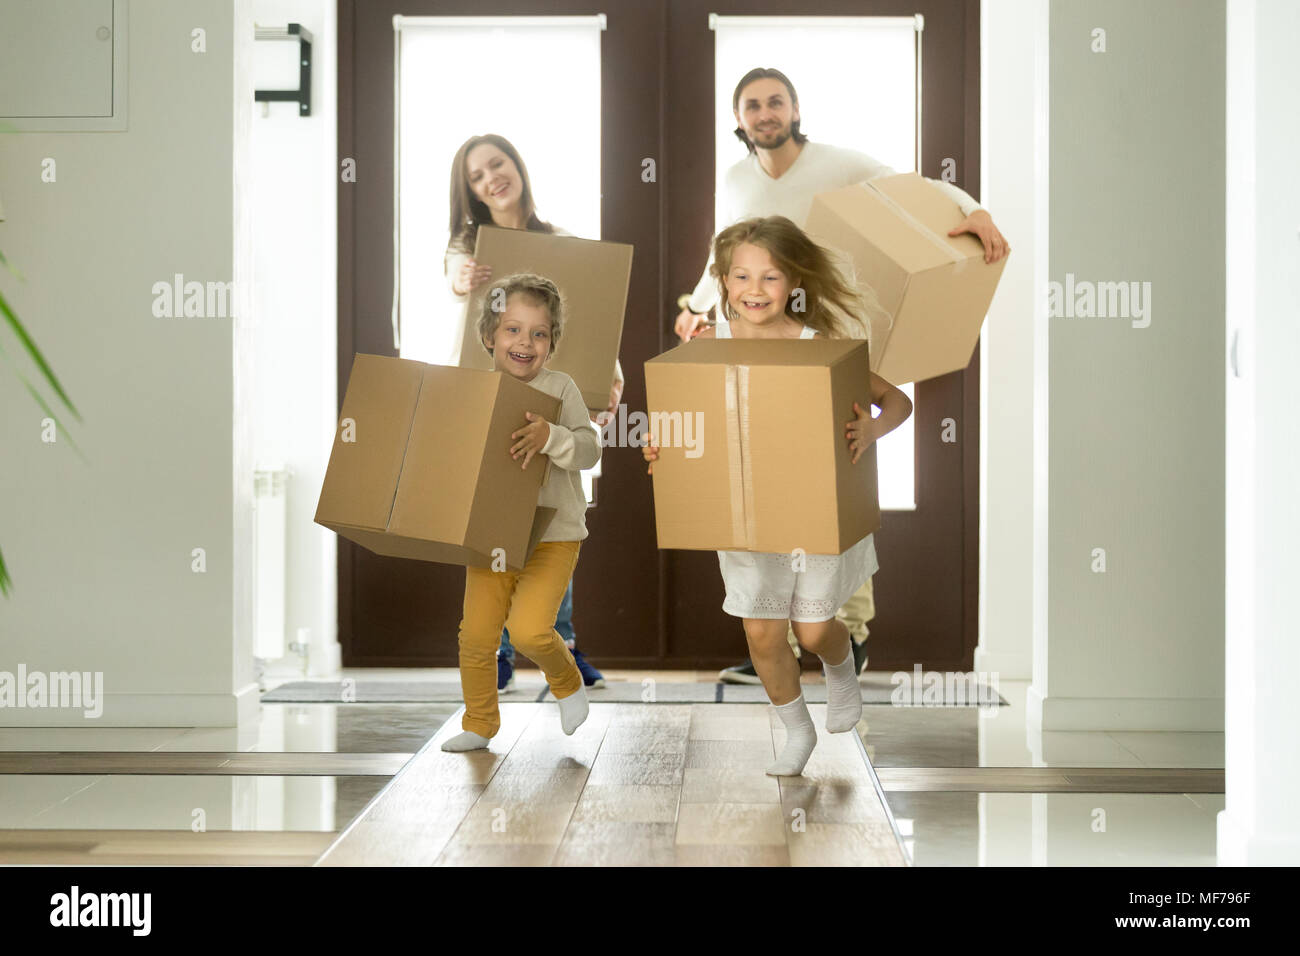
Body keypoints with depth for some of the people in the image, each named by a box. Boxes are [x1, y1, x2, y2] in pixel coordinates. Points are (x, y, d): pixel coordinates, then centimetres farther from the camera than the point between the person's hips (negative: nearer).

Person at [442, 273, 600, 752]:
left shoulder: (559, 388, -7)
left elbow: (589, 450, -16)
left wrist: (549, 437, -32)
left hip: (552, 536, -4)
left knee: (529, 629, -18)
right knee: (475, 634, 3)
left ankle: (567, 681, 14)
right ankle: (479, 725, 24)